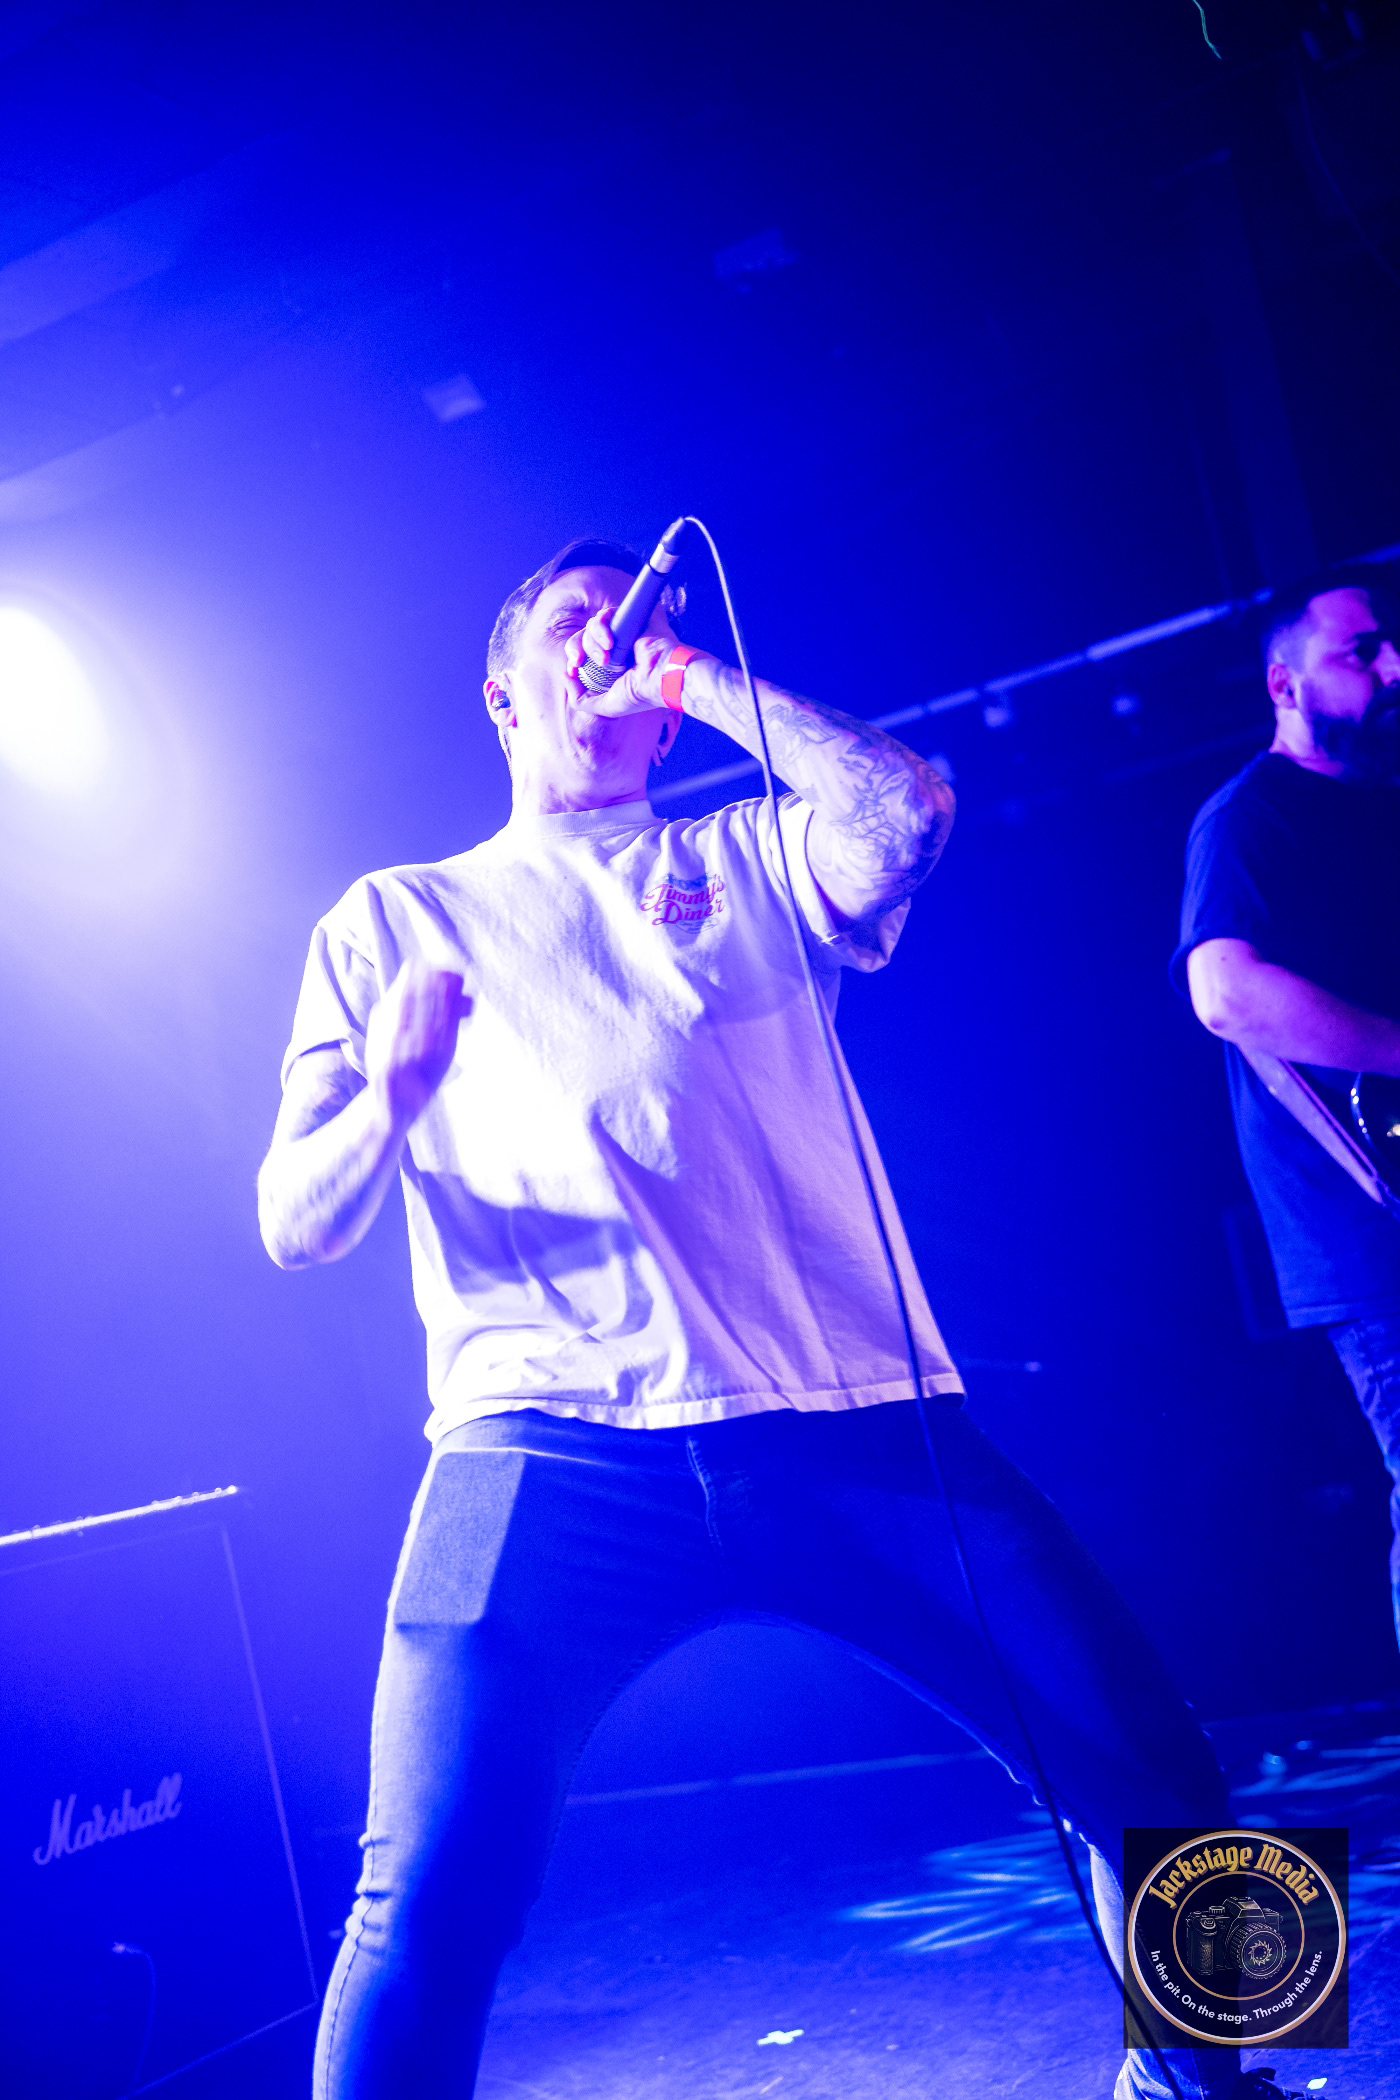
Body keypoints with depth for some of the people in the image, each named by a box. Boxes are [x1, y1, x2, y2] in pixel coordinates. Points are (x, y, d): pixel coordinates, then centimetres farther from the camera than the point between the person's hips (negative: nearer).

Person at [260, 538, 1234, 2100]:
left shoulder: (749, 862, 21)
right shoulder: (392, 918, 18)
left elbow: (904, 811, -2)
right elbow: (295, 1227, 9)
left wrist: (693, 674, 9)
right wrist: (390, 1094, -12)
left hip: (854, 1426, 2)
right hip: (554, 1458, -1)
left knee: (1153, 1784, -1)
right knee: (430, 1903, -18)